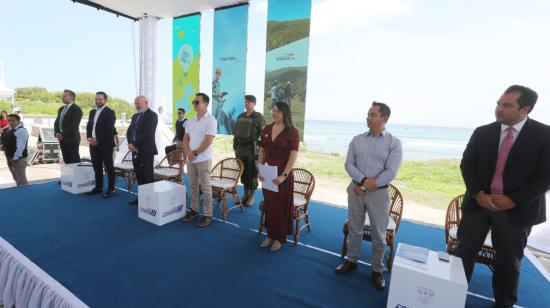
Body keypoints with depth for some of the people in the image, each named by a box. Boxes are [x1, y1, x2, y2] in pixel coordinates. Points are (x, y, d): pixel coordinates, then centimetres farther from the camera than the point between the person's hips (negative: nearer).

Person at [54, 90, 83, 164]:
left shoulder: (76, 109, -8)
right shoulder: (61, 109, 18)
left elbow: (74, 125, -16)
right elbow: (56, 122, 17)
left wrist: (63, 134, -13)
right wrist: (57, 133, 0)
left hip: (72, 139, -7)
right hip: (62, 139, 8)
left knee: (75, 161, -5)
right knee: (67, 161, 8)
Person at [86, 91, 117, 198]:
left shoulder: (110, 112, -5)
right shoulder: (92, 112, 17)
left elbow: (109, 129, -14)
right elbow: (88, 126, 16)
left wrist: (98, 140, -17)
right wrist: (89, 138, -2)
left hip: (105, 144, -7)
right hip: (93, 144, 7)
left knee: (109, 167, -1)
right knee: (97, 167, 12)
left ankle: (111, 189, 5)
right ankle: (98, 187, 22)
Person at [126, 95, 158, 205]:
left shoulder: (152, 115, -8)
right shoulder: (135, 116, 18)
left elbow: (147, 134, -19)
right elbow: (129, 131, 13)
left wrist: (134, 144, -14)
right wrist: (130, 144, -6)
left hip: (146, 151, -8)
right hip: (135, 151, 8)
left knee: (148, 177, -2)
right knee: (139, 176, 12)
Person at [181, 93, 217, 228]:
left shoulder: (211, 120, -9)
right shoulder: (191, 121, 11)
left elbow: (208, 141, -15)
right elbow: (186, 138, 11)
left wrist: (195, 153, -10)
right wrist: (188, 152, -6)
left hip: (203, 159, -6)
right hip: (190, 159, 6)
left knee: (205, 187, -1)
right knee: (193, 186, 13)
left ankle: (208, 215, 8)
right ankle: (194, 209, 26)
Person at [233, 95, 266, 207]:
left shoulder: (259, 117, -6)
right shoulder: (240, 116, 11)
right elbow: (236, 133, 15)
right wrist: (235, 148, 12)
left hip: (252, 149, -5)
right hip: (241, 149, 5)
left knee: (252, 174, 2)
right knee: (243, 173, 11)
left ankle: (252, 197, 15)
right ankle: (245, 194, 25)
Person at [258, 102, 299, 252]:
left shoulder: (292, 131, -9)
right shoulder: (266, 129, 6)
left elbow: (293, 156, -14)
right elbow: (262, 151, 9)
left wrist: (284, 175, -20)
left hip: (283, 175, -4)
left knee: (281, 206, 8)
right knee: (268, 204, 13)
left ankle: (279, 238, 25)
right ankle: (270, 234, 31)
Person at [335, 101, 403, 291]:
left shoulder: (394, 143, -5)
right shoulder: (357, 140, 4)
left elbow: (391, 172, -13)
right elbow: (349, 164, -1)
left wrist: (365, 185, -14)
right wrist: (363, 181, -17)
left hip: (379, 193, -2)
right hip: (355, 190, 3)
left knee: (379, 234, 9)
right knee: (354, 229, 16)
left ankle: (377, 270, 28)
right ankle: (351, 261, 35)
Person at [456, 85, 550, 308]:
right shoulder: (482, 133, 1)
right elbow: (466, 165, 0)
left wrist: (513, 200, -15)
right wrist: (478, 194, -12)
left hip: (517, 209, -1)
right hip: (479, 203, 2)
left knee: (509, 261, 14)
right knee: (464, 252, 9)